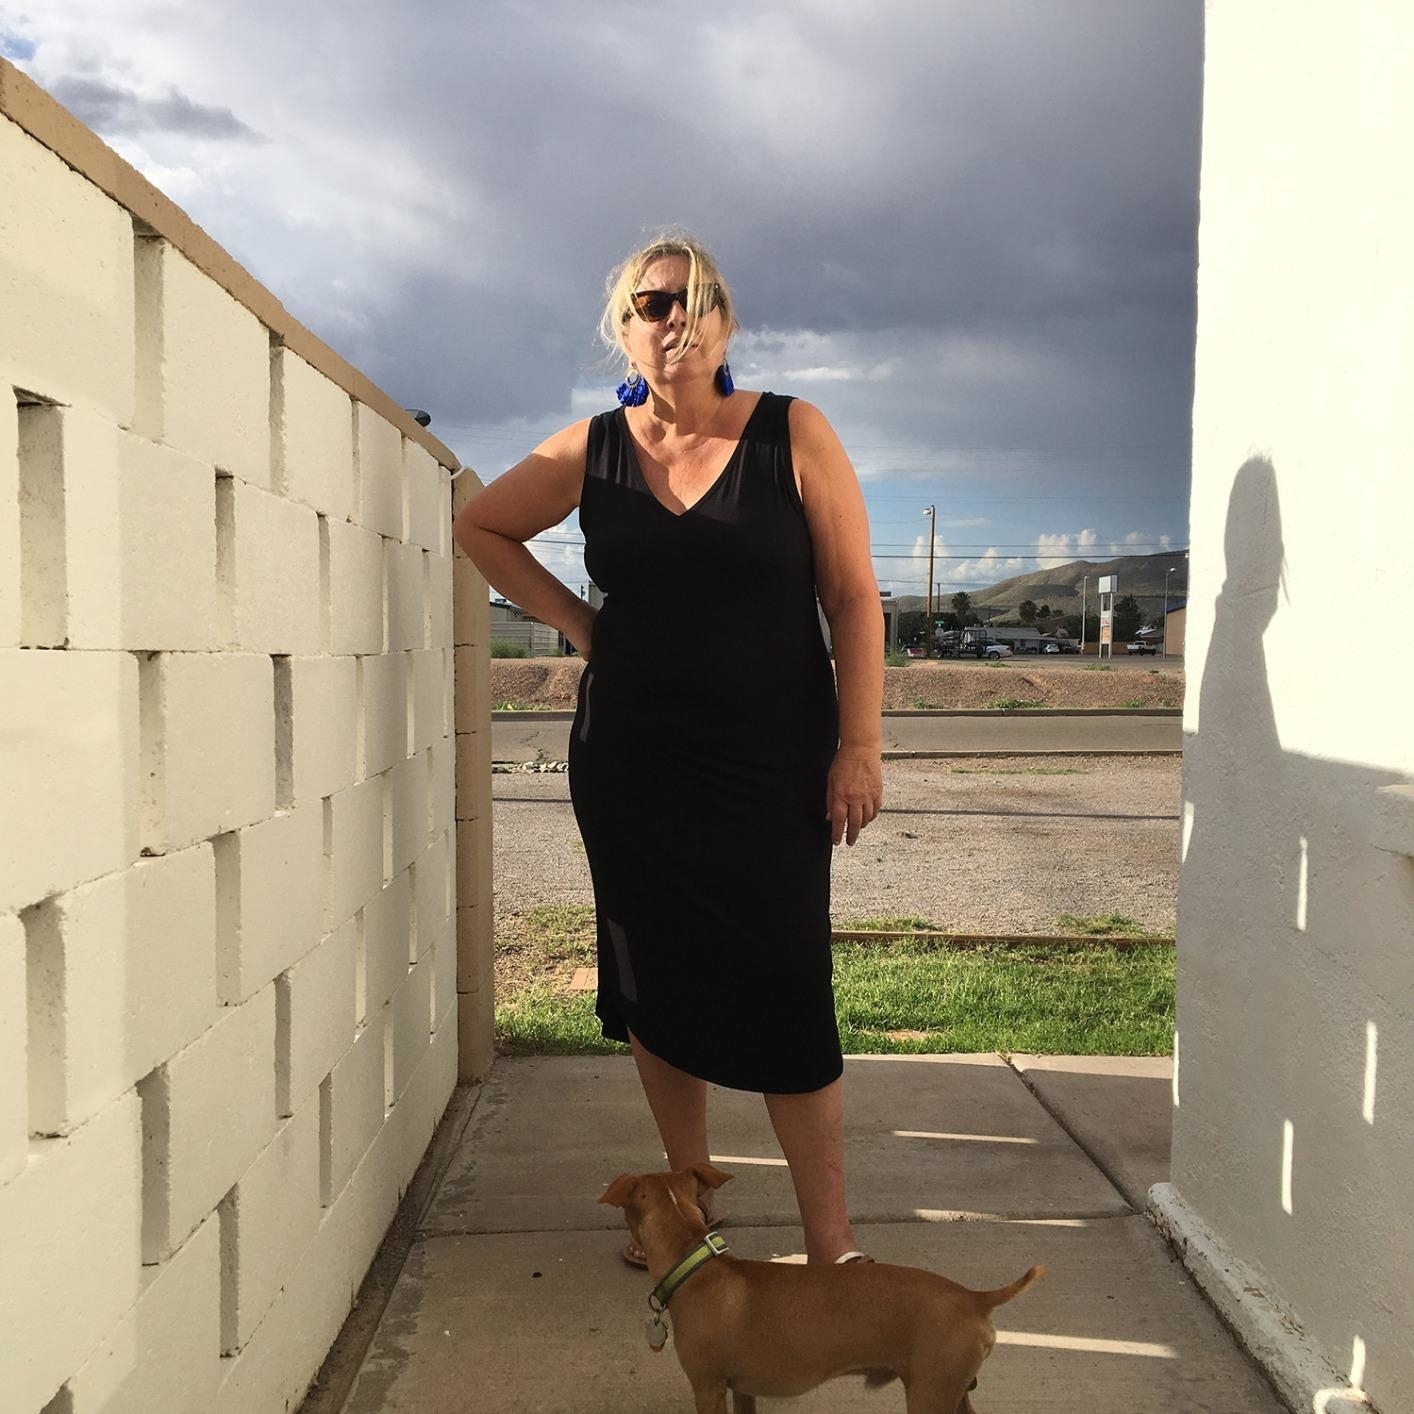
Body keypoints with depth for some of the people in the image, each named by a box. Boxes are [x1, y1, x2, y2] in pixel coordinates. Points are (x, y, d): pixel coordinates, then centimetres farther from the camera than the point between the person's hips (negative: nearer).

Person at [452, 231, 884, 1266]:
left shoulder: (792, 434, -4)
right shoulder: (594, 451, 3)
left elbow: (854, 598, -5)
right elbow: (482, 528, 18)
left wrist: (859, 745, -11)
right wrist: (579, 625, 8)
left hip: (771, 763, -3)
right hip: (629, 762, 3)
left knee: (783, 995, -5)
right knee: (658, 986, 11)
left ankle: (831, 1242, 9)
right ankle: (690, 1195, 30)